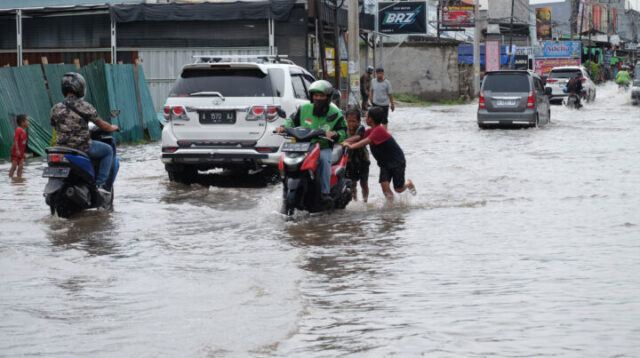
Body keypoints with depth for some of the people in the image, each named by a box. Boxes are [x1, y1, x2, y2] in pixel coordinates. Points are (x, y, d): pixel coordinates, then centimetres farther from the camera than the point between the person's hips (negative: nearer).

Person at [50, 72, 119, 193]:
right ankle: (100, 184, 8)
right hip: (84, 148, -5)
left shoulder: (56, 109, 0)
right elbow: (102, 125, -1)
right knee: (108, 150, 19)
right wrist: (112, 128, 21)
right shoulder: (85, 107, -10)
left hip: (62, 148, 5)